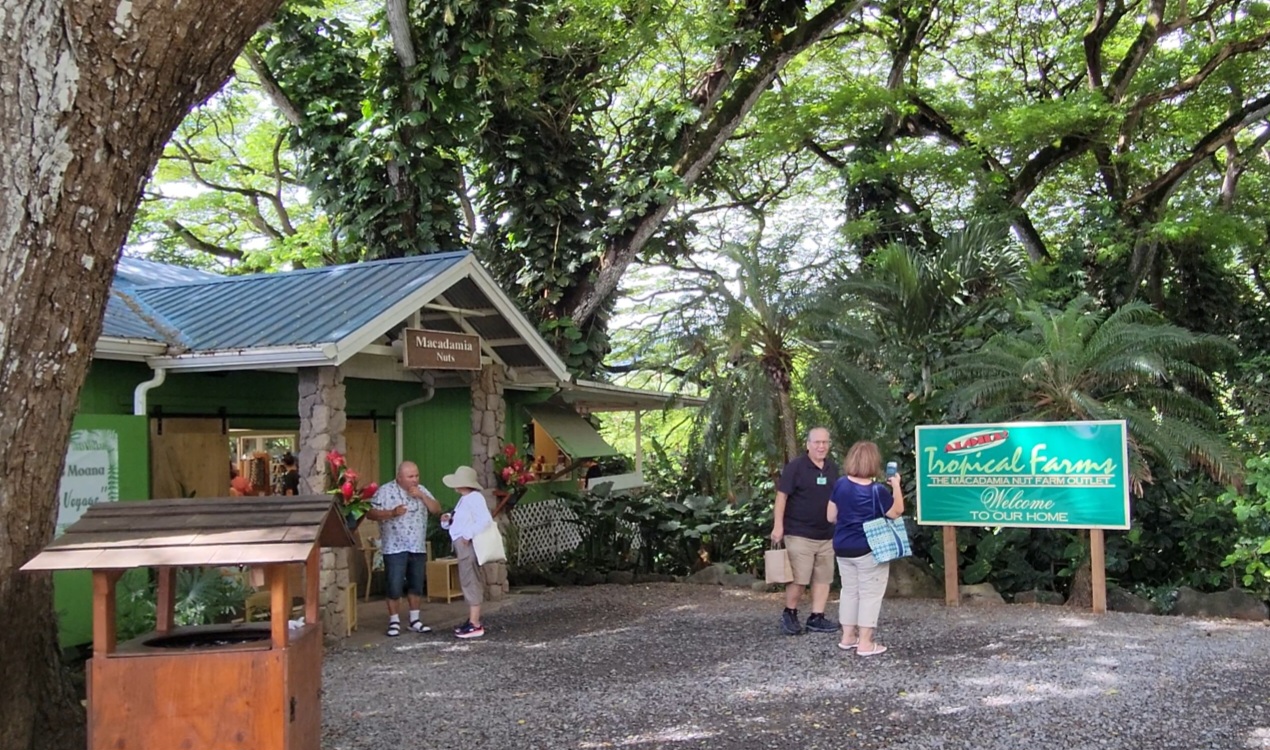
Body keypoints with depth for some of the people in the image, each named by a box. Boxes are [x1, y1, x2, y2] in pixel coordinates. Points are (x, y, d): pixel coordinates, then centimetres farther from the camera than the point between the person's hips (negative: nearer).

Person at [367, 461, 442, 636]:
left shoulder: (422, 490, 9)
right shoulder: (385, 491, -7)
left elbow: (437, 510, 4)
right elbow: (370, 513, -11)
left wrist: (422, 496, -10)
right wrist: (391, 513, -25)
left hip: (418, 548, 5)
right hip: (395, 548, -5)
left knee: (417, 585, 11)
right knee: (395, 587, -4)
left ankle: (415, 620, 22)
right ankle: (394, 622, 8)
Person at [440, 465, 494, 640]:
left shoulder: (474, 498, -16)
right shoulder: (465, 499, 16)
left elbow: (485, 520, -26)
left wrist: (469, 534, -27)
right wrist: (449, 519, 5)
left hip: (468, 545, -11)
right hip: (462, 545, 11)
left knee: (470, 582, -9)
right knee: (468, 582, 16)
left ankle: (475, 625, -7)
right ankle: (473, 619, 24)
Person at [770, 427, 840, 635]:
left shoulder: (833, 468, 10)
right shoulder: (795, 467, -9)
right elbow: (782, 495, -11)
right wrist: (778, 525, -16)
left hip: (826, 535, 6)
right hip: (799, 534, -6)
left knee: (823, 578, 7)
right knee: (798, 578, -6)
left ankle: (817, 618, 15)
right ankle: (789, 614, 12)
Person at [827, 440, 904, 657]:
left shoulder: (840, 485, -3)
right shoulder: (877, 490, -17)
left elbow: (830, 517, 3)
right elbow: (897, 512, -5)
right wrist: (896, 486, 2)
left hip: (843, 548, 5)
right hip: (870, 550, -5)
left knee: (849, 590, 17)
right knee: (870, 594, 2)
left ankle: (848, 637, 22)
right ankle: (865, 642, 3)